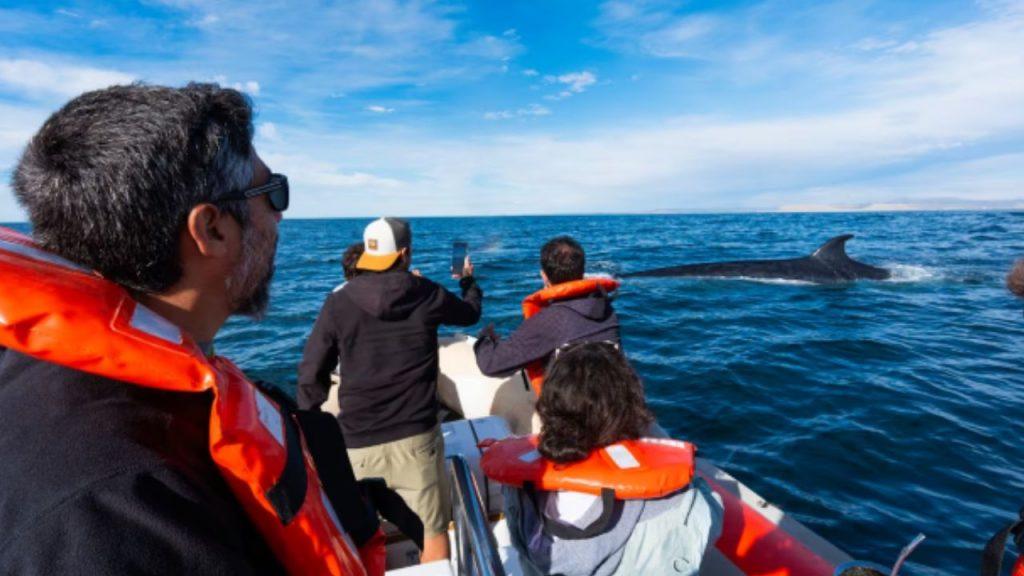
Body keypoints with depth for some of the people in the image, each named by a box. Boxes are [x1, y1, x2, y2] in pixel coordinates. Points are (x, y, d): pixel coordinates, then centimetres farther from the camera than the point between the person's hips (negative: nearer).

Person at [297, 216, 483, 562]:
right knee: (434, 531, 12)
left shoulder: (338, 303, -4)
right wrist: (469, 280, 37)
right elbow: (471, 313, 16)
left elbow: (311, 374, -1)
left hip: (357, 442, 1)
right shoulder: (426, 295, -4)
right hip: (415, 436, -1)